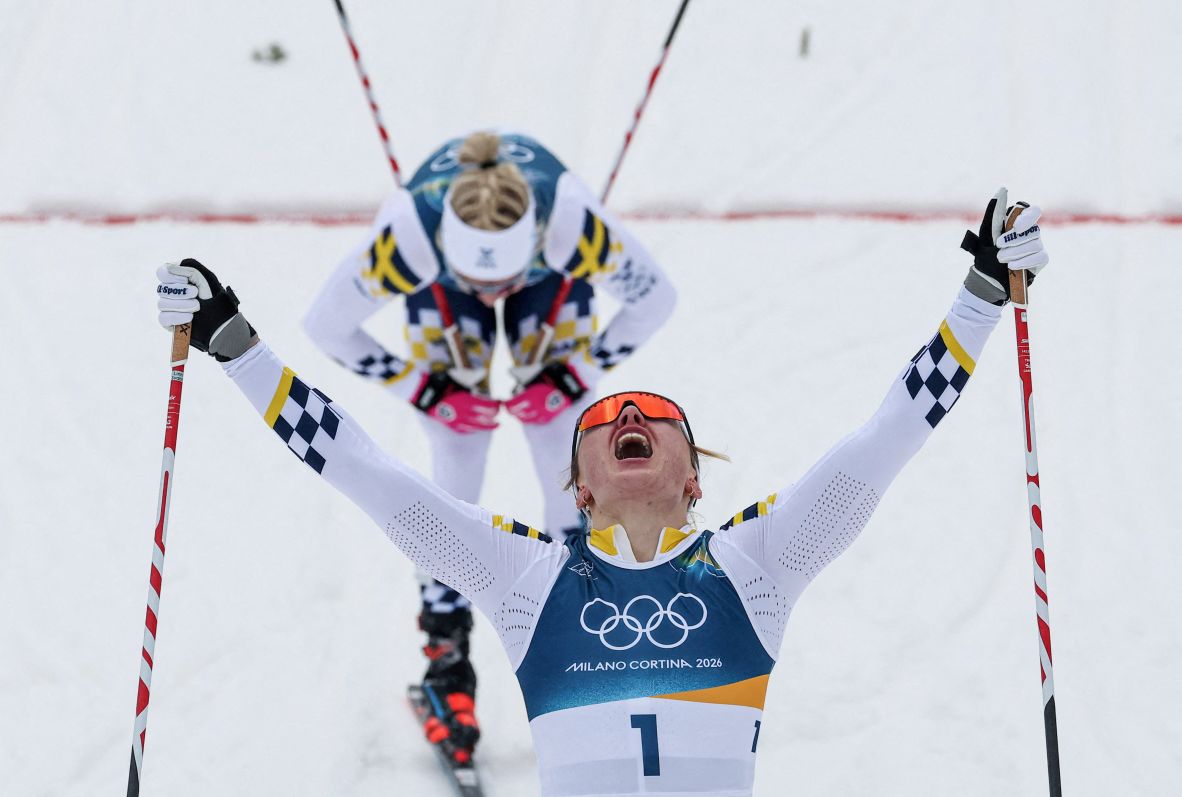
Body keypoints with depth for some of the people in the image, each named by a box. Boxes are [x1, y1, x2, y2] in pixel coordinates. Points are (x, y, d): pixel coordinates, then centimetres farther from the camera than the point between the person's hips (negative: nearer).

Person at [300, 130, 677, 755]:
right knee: (456, 475, -7)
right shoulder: (408, 234, -42)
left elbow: (654, 297, -22)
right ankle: (447, 661, 8)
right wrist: (422, 388, -20)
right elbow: (326, 325, -24)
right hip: (439, 280, 0)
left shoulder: (574, 222, -42)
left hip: (552, 275, 0)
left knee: (568, 476, -4)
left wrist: (574, 376, -20)